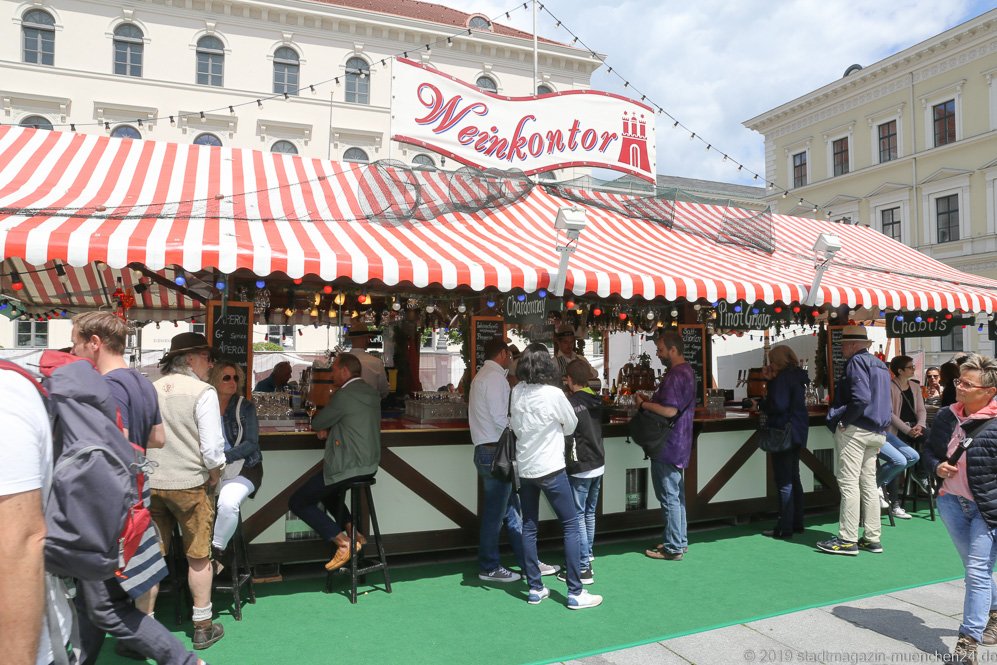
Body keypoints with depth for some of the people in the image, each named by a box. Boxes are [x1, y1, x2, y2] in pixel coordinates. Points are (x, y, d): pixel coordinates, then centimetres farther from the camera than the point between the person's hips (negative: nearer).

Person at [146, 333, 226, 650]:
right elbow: (212, 446, -16)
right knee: (198, 556, 10)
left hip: (150, 484, 4)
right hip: (189, 484, -4)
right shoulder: (202, 391, -12)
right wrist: (214, 476, 0)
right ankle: (203, 627, 20)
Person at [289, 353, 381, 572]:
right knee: (324, 488, 33)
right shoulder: (372, 393, 8)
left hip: (347, 468, -9)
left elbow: (316, 423, -8)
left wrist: (321, 424, 14)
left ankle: (343, 542, -4)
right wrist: (327, 428, 5)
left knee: (297, 502, 4)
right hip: (369, 465, 9)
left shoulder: (344, 395, -18)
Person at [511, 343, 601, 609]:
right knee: (571, 526, 4)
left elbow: (514, 425, 6)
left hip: (525, 469, 6)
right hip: (550, 468, -5)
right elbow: (571, 425, -2)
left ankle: (535, 588, 19)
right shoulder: (554, 394, -16)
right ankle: (575, 593, 6)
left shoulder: (517, 392, -3)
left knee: (529, 527, 12)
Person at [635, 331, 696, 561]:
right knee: (677, 494, 18)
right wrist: (651, 399, 11)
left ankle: (673, 548, 7)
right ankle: (679, 540, 28)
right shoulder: (687, 371, 13)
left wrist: (643, 404, -16)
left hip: (668, 446, -11)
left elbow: (669, 410, -29)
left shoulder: (675, 375, -21)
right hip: (678, 444, 11)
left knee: (669, 497, -2)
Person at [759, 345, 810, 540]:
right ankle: (797, 524, 25)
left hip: (784, 432, -10)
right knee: (793, 478, 17)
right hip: (797, 433, 10)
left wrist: (760, 403, -7)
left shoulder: (783, 378, -17)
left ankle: (784, 529, 1)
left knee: (784, 482, -4)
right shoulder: (797, 376, 12)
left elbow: (778, 405, -24)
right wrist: (770, 380, 10)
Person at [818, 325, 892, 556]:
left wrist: (842, 421, -14)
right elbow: (883, 402, 22)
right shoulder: (880, 365, 19)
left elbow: (861, 398, -23)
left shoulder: (857, 361, -10)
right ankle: (872, 538, 16)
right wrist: (881, 427, 20)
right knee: (868, 483, 12)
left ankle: (848, 539, -4)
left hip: (855, 430, -10)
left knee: (849, 482, -7)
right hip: (876, 432, 10)